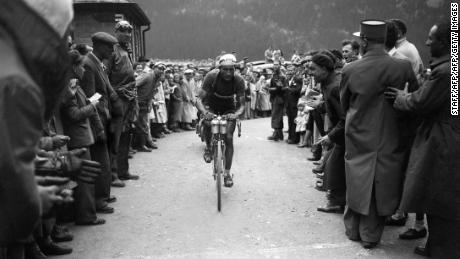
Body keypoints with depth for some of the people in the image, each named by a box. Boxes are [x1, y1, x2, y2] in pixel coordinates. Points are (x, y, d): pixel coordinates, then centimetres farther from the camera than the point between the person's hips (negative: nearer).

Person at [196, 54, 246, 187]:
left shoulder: (239, 81, -26)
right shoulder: (211, 76, -29)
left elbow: (242, 104, -25)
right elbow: (199, 100, -31)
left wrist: (236, 114, -48)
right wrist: (205, 112, -52)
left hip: (228, 108, 1)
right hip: (211, 105, -1)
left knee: (229, 138, -10)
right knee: (207, 123, -32)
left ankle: (227, 173, 2)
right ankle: (208, 147, -1)